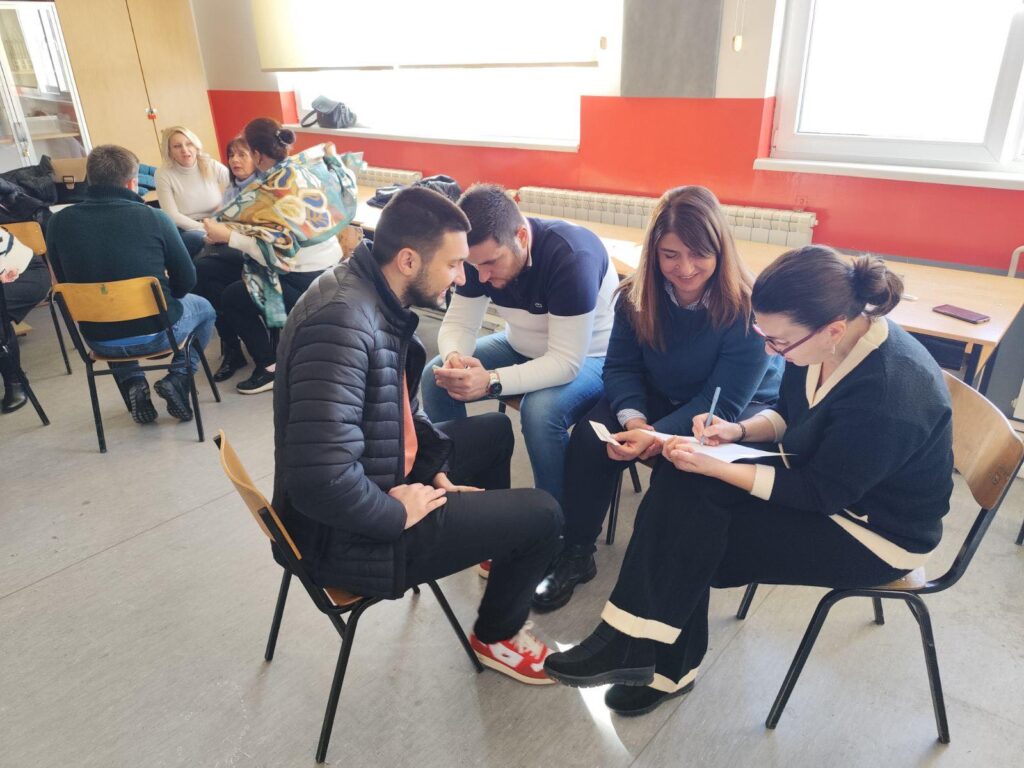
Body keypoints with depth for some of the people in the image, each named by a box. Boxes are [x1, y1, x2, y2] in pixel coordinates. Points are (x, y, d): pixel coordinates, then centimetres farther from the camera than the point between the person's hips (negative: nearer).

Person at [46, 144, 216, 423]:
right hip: (157, 332, -3)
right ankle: (178, 379, 9)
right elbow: (186, 282, -7)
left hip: (98, 341, 3)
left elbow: (65, 283, 6)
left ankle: (133, 384, 19)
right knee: (204, 308, 28)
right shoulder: (153, 217, -16)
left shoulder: (59, 222, -7)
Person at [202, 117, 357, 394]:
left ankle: (270, 368, 6)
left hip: (305, 280, -9)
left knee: (231, 299, 1)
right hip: (333, 266, 9)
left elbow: (279, 251, -28)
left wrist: (228, 236, -27)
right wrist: (330, 153, 34)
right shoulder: (312, 170, -2)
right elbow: (345, 183, 18)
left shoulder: (271, 194, -24)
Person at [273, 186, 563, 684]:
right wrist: (399, 514, -21)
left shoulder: (373, 295, -1)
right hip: (349, 535, -9)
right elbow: (321, 482, -38)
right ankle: (496, 636, 22)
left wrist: (436, 470, 4)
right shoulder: (343, 323, -32)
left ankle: (494, 540, 47)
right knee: (541, 515, -6)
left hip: (384, 481, 10)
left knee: (495, 430, 22)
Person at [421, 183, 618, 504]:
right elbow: (458, 323, -8)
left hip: (588, 356, -6)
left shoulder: (572, 257, -33)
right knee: (436, 377, -9)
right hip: (522, 347, 6)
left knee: (541, 409, -35)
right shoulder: (482, 253, -13)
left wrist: (491, 381, -42)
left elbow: (567, 362, -33)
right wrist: (454, 356, -31)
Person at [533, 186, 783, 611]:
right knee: (590, 437, -22)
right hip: (661, 398, 4)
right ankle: (575, 555, -6)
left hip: (744, 412, -3)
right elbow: (621, 367, -6)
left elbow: (723, 401, -25)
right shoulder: (637, 296, -12)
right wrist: (632, 417, -28)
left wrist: (662, 434, -40)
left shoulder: (747, 307, -24)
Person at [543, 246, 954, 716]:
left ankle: (665, 664, 5)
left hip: (876, 529, -7)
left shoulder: (889, 395, -35)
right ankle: (646, 654, -4)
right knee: (679, 485, -13)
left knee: (694, 539, -17)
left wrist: (711, 466, -28)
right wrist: (737, 431, -14)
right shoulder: (828, 339, -11)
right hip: (824, 472, 7)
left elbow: (820, 494, -25)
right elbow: (788, 416, 6)